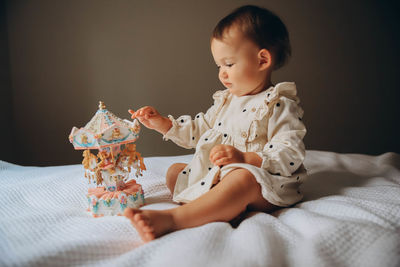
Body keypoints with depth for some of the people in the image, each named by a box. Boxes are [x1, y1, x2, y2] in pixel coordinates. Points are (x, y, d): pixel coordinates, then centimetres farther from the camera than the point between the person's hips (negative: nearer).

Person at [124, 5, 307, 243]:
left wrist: (244, 158, -28)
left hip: (261, 183, -8)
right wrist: (162, 123, 12)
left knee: (243, 178, -39)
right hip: (214, 177, 9)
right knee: (175, 171, 7)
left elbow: (290, 154, -18)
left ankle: (170, 219, -51)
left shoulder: (279, 105, -9)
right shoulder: (225, 100, 15)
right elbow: (198, 130, 23)